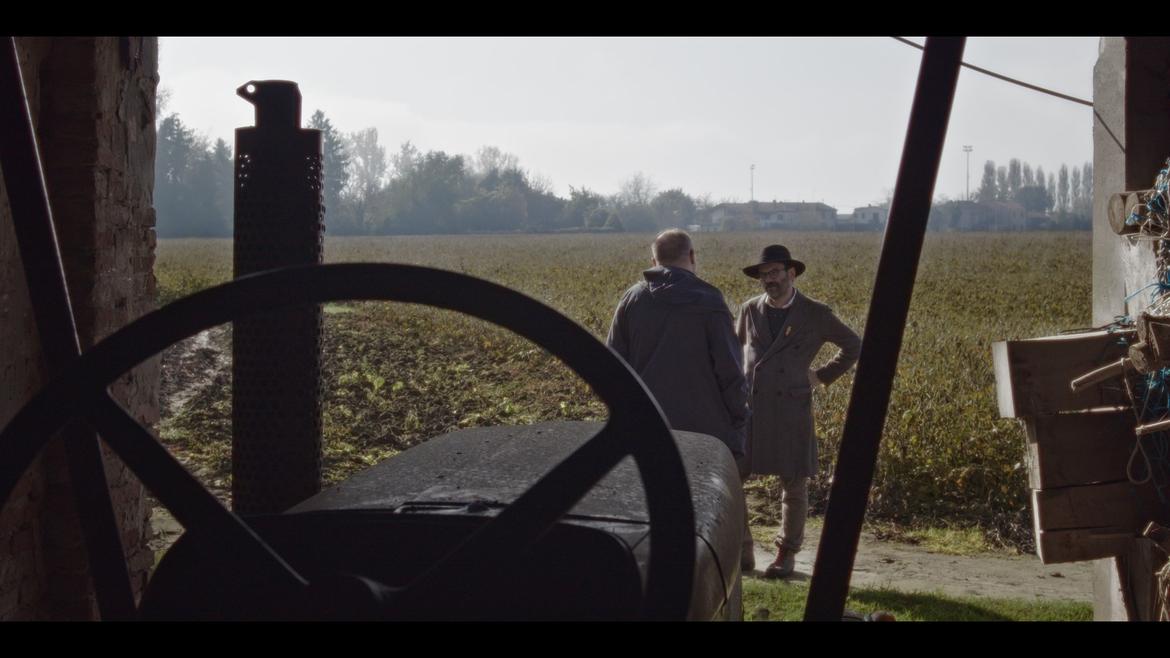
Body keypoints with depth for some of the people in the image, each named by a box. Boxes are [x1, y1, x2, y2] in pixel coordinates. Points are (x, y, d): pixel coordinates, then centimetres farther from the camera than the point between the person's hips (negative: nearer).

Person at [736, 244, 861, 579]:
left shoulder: (815, 315, 1)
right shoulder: (749, 310, 9)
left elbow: (854, 346, 12)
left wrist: (823, 376, 6)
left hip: (790, 413, -2)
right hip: (748, 409, 2)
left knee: (794, 486, 3)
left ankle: (787, 553, 19)